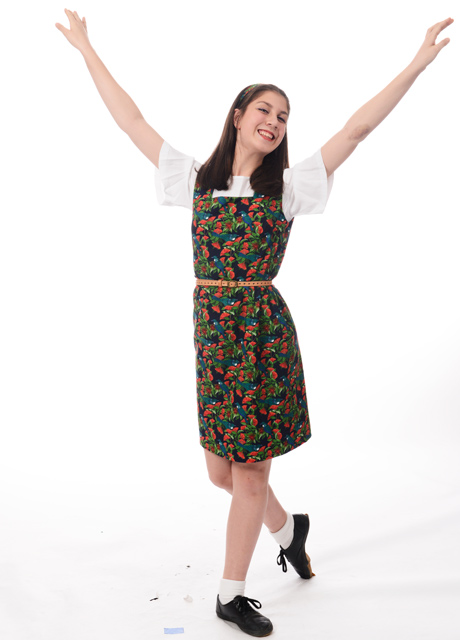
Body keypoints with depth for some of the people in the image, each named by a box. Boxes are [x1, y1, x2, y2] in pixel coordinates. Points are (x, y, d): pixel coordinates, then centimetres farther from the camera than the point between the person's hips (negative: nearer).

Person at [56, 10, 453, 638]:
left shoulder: (287, 185, 3)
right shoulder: (196, 179, 8)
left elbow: (357, 128, 0)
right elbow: (132, 121, 13)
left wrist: (418, 64, -2)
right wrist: (88, 50, 17)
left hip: (263, 331, -2)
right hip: (210, 332, 3)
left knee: (249, 471, 4)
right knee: (222, 471, 10)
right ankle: (287, 527, 41)